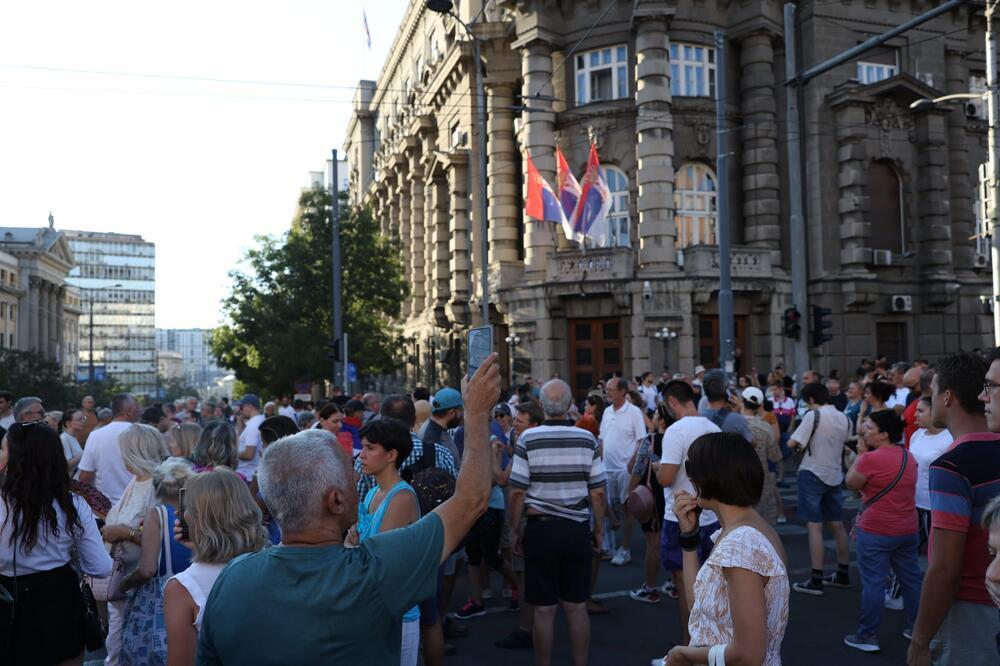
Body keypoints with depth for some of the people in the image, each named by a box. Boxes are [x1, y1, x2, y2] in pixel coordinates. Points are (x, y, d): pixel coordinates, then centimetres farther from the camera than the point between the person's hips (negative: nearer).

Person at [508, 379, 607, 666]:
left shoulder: (528, 439, -9)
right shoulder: (588, 440, -2)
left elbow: (518, 493, -9)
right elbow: (598, 493, -1)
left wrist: (515, 532, 2)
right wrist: (598, 531, 11)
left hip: (541, 527, -2)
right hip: (578, 529, 2)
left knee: (545, 609, 7)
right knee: (577, 606, 13)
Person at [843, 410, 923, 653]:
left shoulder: (871, 458, -19)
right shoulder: (909, 457, 7)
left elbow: (851, 483, -5)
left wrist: (861, 453, -1)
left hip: (876, 531, -7)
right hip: (908, 530, 8)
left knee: (873, 583, -1)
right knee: (911, 578, 16)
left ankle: (867, 637, 5)